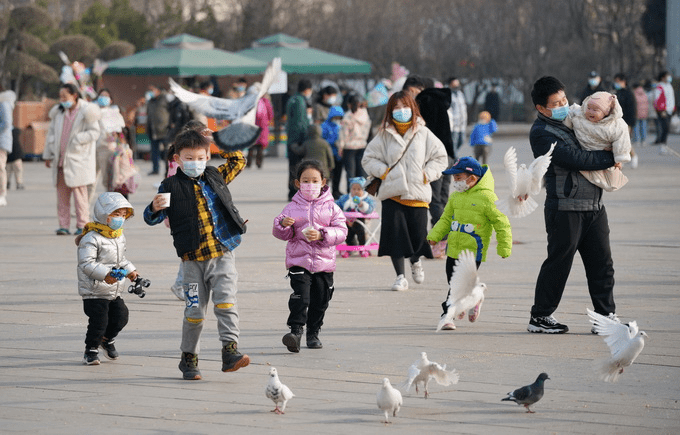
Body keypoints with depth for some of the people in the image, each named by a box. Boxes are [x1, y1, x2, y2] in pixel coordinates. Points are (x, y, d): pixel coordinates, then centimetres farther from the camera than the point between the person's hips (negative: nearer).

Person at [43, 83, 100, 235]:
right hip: (61, 159, 5)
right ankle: (64, 225, 6)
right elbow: (51, 133, 16)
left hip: (78, 159, -5)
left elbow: (94, 132, -6)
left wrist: (77, 139, -17)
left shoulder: (86, 111, -4)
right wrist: (47, 155, 16)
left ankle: (82, 225, 0)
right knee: (62, 194, 3)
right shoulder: (58, 112, 10)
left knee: (79, 192, -6)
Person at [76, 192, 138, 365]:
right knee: (98, 321, -7)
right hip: (95, 291, -7)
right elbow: (86, 263, -23)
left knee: (120, 317, 8)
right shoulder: (91, 238, -17)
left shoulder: (119, 236, 11)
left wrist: (129, 270, 11)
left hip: (115, 292, 7)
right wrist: (104, 274, -33)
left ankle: (108, 339, 36)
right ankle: (91, 350, 11)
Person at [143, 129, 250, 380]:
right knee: (195, 309, 1)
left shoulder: (215, 177, 11)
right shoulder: (171, 186, 0)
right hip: (193, 259, -2)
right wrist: (155, 208, -24)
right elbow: (152, 218, -1)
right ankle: (189, 357, 15)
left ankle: (230, 351, -18)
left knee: (225, 300, -14)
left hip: (222, 255, 2)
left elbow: (239, 161, 28)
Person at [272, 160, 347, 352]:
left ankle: (313, 333, 24)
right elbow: (281, 234, 5)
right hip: (298, 261, -1)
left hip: (324, 262, 1)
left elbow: (341, 231, -4)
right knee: (300, 296, -16)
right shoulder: (292, 208, 4)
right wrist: (283, 224, -18)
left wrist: (322, 235, -19)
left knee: (320, 300, 9)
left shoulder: (331, 208, 3)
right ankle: (296, 331, -20)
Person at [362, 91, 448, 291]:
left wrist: (427, 174, -2)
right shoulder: (384, 136, 5)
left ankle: (415, 262, 36)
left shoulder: (423, 134, 5)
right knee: (395, 234, -7)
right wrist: (383, 171, -4)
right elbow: (368, 158, 10)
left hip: (418, 193, 0)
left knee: (418, 235, 0)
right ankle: (400, 276, 5)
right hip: (392, 192, 0)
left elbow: (440, 158, 10)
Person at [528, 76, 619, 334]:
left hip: (593, 205, 8)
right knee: (558, 263, -1)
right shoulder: (541, 133, -10)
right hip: (565, 208, -8)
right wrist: (611, 158, -10)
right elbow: (574, 158, -18)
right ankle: (540, 317, 9)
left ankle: (606, 316, 12)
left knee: (602, 264, 7)